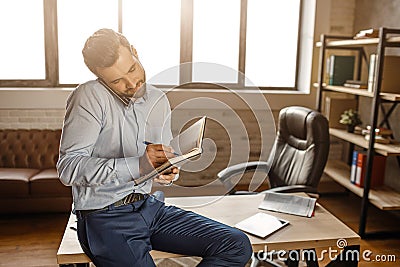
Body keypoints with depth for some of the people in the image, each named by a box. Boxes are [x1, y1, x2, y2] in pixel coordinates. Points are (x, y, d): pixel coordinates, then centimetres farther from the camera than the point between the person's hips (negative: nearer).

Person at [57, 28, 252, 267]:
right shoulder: (90, 97, -11)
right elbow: (68, 167, -18)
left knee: (237, 246, -7)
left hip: (149, 205, 6)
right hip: (104, 216, -5)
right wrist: (137, 165, -27)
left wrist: (168, 172, -6)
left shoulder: (159, 100, 9)